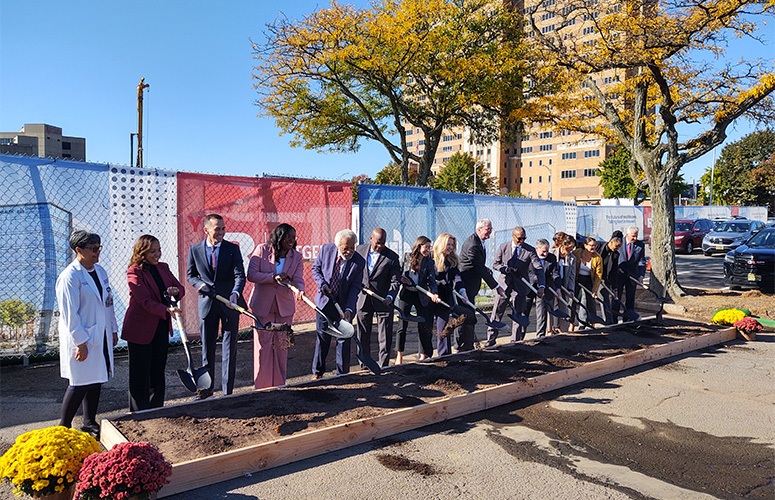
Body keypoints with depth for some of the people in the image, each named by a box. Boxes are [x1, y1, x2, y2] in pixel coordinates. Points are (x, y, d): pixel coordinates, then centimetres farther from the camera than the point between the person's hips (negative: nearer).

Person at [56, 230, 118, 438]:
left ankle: (90, 422, 26)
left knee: (96, 381, 13)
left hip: (101, 336, 7)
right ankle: (64, 426, 16)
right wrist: (81, 342, -18)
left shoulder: (100, 271, 9)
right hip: (82, 339, -7)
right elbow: (70, 314, -17)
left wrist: (113, 329, 14)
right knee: (80, 384, -1)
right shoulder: (70, 277, -15)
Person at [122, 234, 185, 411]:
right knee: (140, 374, 4)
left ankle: (157, 410, 28)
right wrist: (167, 309, -36)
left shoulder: (163, 267, 6)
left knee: (158, 371, 15)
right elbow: (145, 301, -23)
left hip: (161, 327, 6)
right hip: (140, 329, -6)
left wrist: (176, 291, -15)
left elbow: (180, 288, 9)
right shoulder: (134, 272, -14)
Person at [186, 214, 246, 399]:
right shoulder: (195, 249, 1)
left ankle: (227, 389, 16)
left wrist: (235, 293, -32)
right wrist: (201, 285, -12)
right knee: (207, 347, 12)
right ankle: (207, 387, 27)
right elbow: (190, 275, 9)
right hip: (207, 303, 2)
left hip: (229, 303, -1)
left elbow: (240, 275, -13)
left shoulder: (233, 249, -4)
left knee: (229, 347, 5)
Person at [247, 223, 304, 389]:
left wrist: (299, 290, -31)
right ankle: (261, 386, 13)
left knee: (282, 345, 9)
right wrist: (273, 277, -23)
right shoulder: (262, 250, -6)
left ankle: (279, 385, 21)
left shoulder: (296, 257, 1)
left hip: (285, 306, 3)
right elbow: (251, 275, -11)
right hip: (262, 304, -2)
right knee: (263, 344, 2)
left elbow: (298, 280, -8)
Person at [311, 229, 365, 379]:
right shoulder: (326, 249, -10)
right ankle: (317, 372, 24)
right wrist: (322, 284, -15)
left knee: (343, 339, 5)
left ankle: (342, 373, 19)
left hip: (344, 304, -1)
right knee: (322, 337, 10)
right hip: (325, 301, 1)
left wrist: (349, 309, -24)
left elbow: (355, 287, -15)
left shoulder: (359, 261, -16)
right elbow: (315, 268, 3)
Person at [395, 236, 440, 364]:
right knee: (402, 324, -1)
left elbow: (432, 280, -7)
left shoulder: (429, 261, -1)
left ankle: (423, 354, 15)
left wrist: (434, 293, -23)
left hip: (422, 296, 1)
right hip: (406, 294, -1)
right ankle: (399, 355, 9)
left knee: (424, 325, 2)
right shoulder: (407, 257, 0)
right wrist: (401, 279, -10)